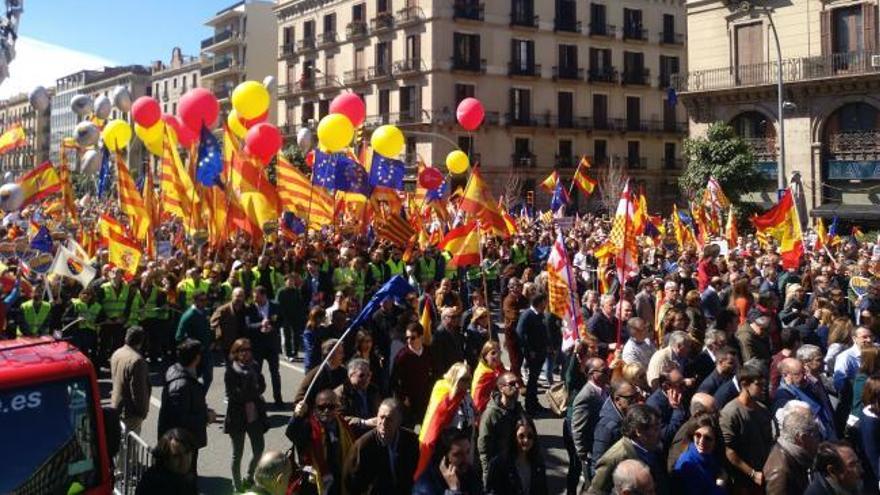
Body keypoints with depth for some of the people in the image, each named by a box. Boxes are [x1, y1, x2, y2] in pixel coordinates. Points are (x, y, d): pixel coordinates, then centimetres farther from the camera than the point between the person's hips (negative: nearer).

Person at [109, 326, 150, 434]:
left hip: (116, 405, 9)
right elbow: (139, 390, -24)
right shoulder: (137, 360, -26)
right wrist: (142, 411, -14)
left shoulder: (116, 353, 3)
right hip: (130, 411, -9)